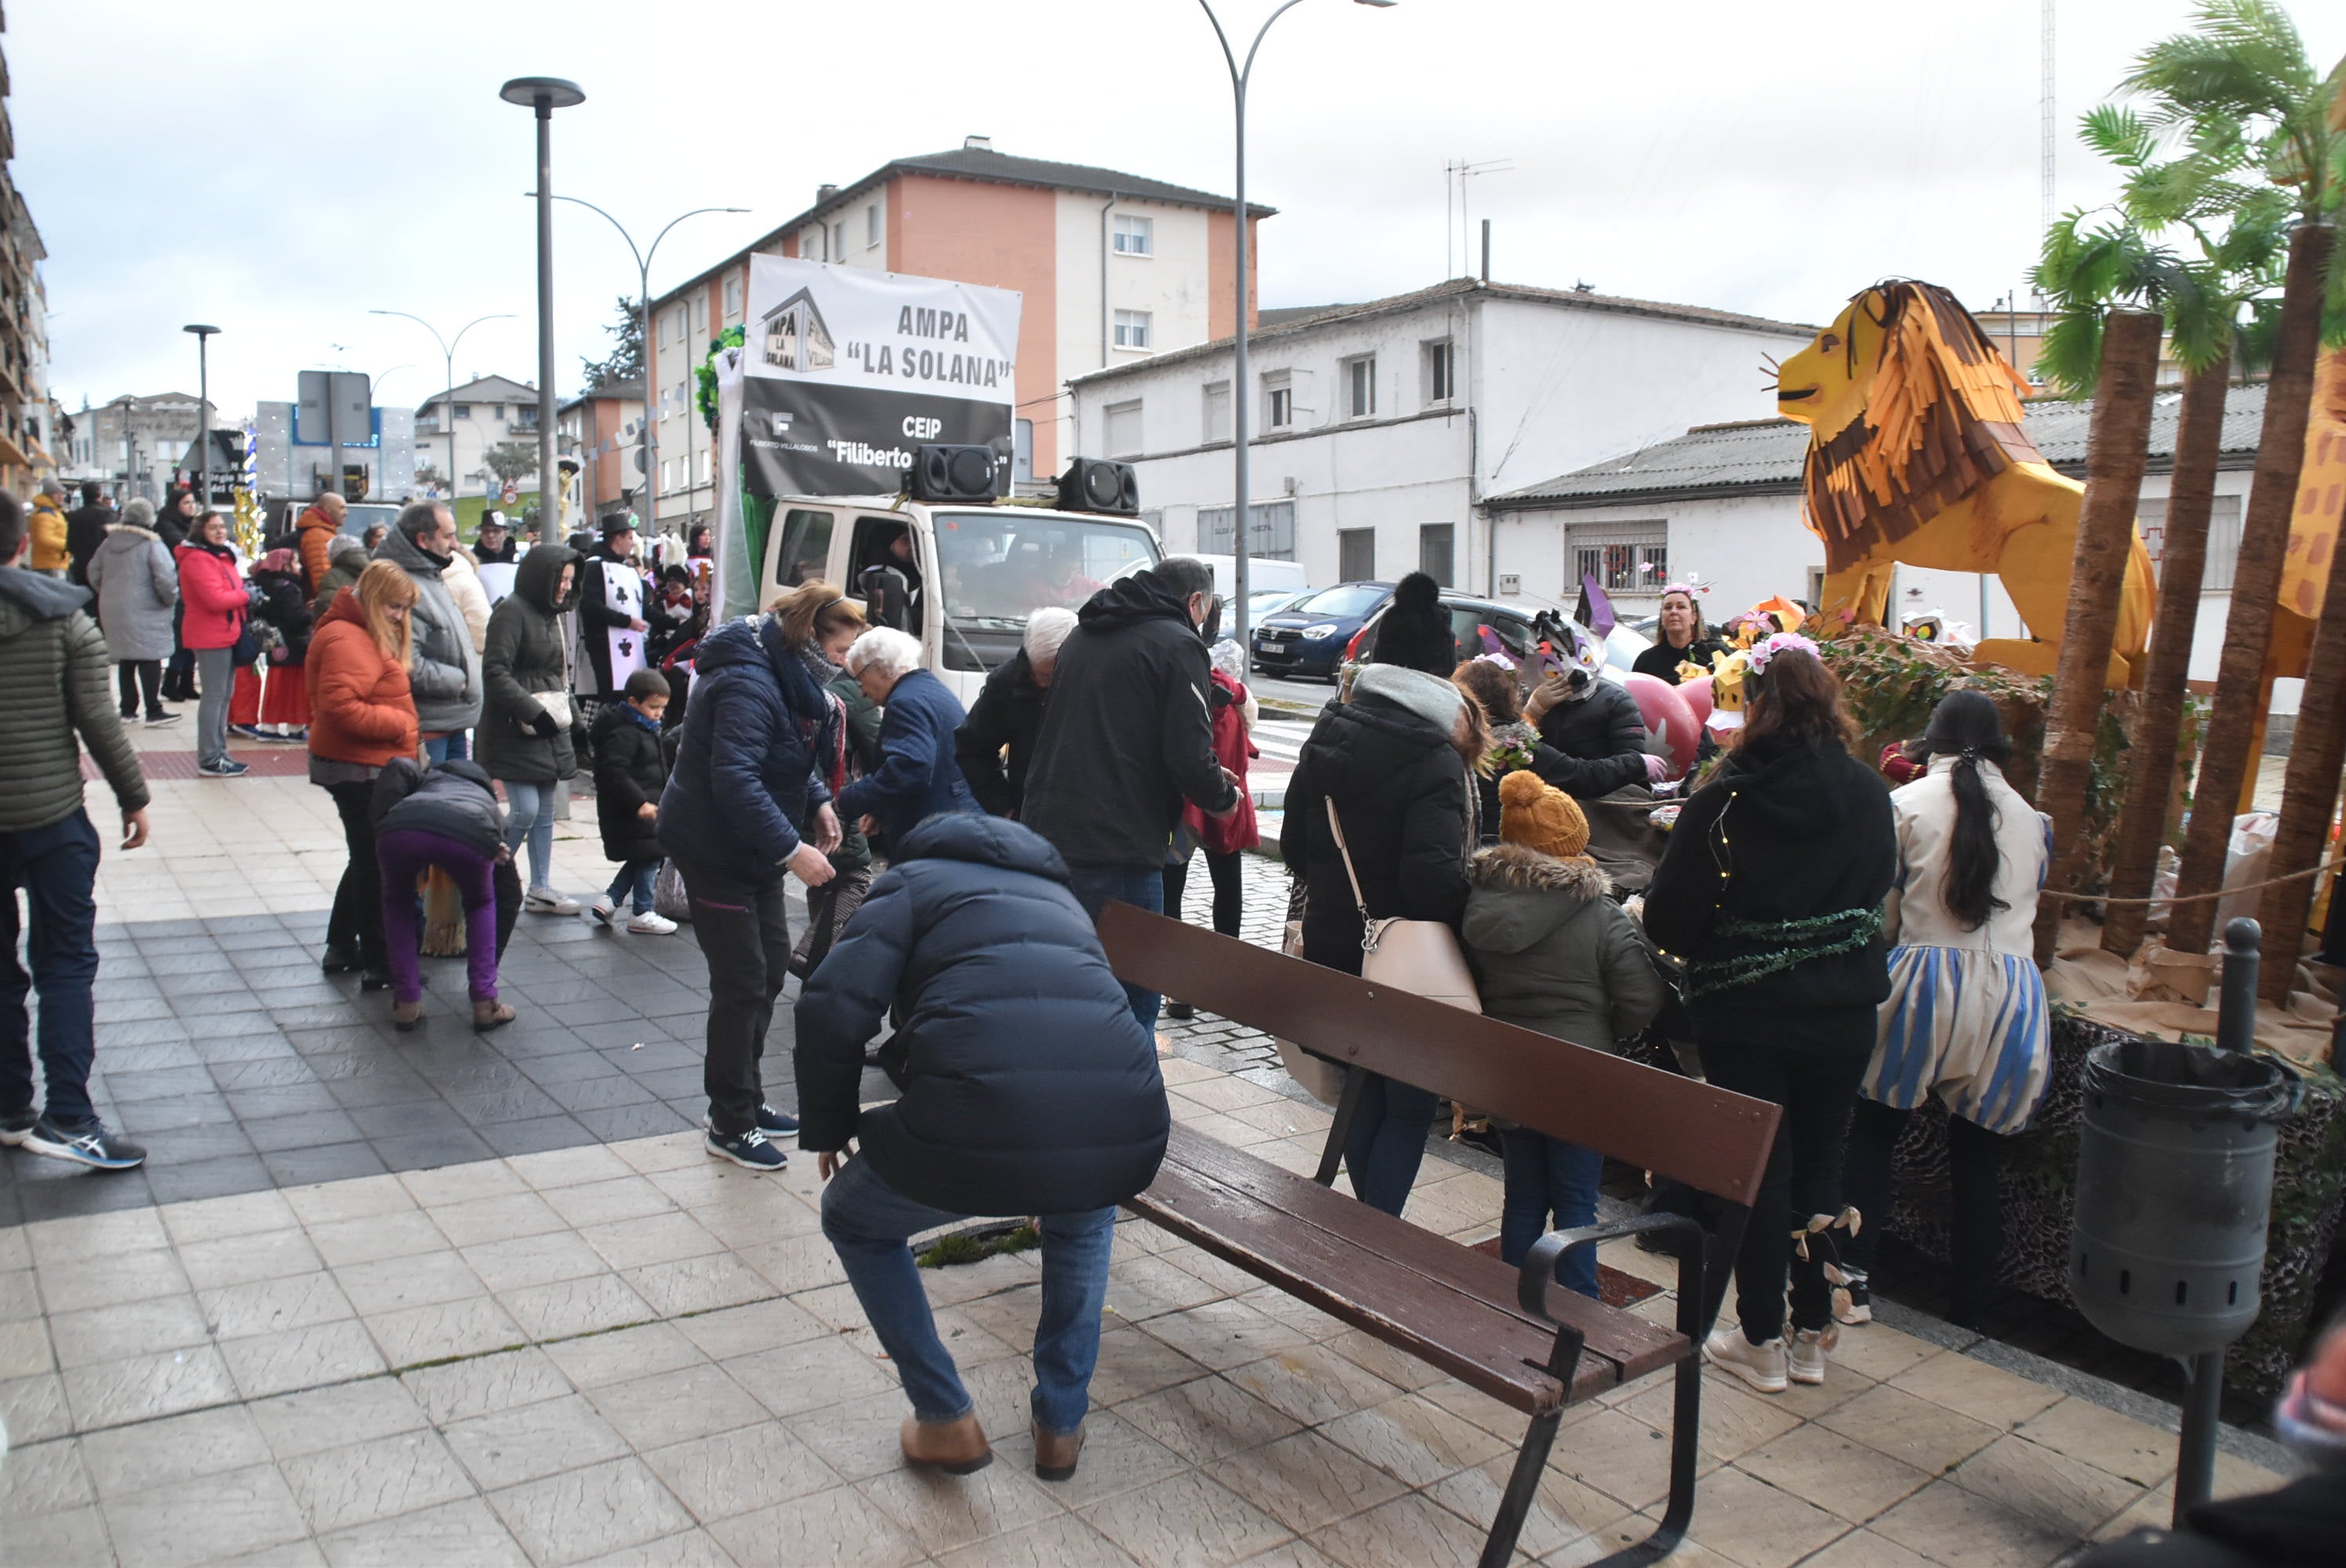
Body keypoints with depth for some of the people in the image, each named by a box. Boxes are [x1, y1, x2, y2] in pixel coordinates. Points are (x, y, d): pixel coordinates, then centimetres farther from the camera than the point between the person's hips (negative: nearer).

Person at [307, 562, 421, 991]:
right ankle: (377, 964, 3)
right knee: (375, 863, -4)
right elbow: (340, 707, -28)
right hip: (359, 769, -11)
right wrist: (398, 723, -19)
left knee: (366, 860, 20)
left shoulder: (371, 637, 16)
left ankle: (340, 947, 31)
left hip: (367, 766, 11)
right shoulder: (348, 640, -18)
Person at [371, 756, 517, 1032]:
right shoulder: (489, 804, 44)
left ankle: (406, 1004, 29)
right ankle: (485, 1005, 24)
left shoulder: (430, 778, 44)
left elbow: (398, 767, 17)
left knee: (398, 903, 33)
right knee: (481, 905, 33)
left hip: (401, 828, 0)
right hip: (471, 836, 0)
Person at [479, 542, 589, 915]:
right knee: (525, 810, -10)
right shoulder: (512, 612, -11)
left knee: (545, 812, 11)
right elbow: (495, 673, -19)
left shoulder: (552, 614, 17)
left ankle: (540, 890, 18)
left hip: (551, 730, 9)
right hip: (516, 731, -9)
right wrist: (534, 713, -22)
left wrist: (575, 722, 18)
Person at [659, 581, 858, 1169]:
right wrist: (792, 850, -36)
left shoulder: (788, 675, 6)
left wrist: (817, 801, 1)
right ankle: (730, 1127, 8)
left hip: (755, 851, 10)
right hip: (716, 851, -10)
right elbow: (734, 779, -34)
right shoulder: (747, 685, -25)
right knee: (742, 983, -5)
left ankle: (745, 1098, 31)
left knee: (772, 967, 16)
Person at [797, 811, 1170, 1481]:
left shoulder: (912, 880, 21)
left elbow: (833, 1008, 2)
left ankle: (945, 1421, 32)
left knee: (853, 1220, 30)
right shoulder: (1060, 895, 35)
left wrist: (829, 1128, 20)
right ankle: (1062, 1423, 41)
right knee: (1084, 1216, 42)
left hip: (978, 1130, -4)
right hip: (1127, 1134, 5)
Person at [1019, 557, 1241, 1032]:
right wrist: (1222, 796, 7)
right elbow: (1188, 757, -15)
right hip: (1118, 849, -8)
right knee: (1134, 996, 0)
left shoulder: (1082, 636, 19)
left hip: (1044, 833, 8)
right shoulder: (1177, 644, -6)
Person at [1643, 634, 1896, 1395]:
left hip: (1746, 1017, -3)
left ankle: (1762, 1340, 20)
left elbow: (1667, 919, -14)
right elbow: (1879, 888, 10)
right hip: (1842, 1012, 3)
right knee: (1819, 1165, 16)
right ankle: (1813, 1332, 26)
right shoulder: (1867, 795, -5)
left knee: (1759, 1171, 9)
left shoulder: (1724, 802, -17)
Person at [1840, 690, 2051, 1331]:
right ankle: (1968, 1316, 18)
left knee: (1873, 1134, 13)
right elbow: (2026, 910, 17)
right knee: (1979, 1163, 11)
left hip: (1926, 983, -3)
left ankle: (1854, 1279, 5)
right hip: (2012, 995, 3)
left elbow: (1881, 917, 1)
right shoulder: (2031, 818, 10)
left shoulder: (1906, 804, 0)